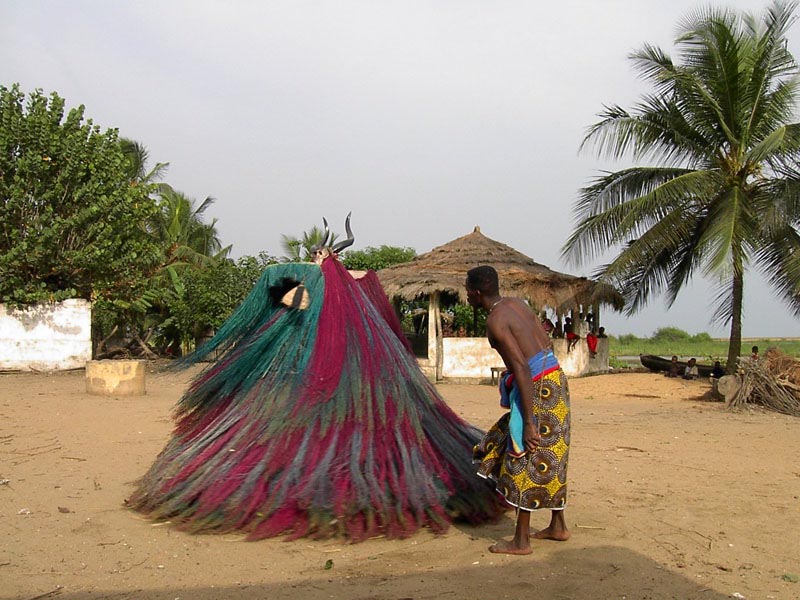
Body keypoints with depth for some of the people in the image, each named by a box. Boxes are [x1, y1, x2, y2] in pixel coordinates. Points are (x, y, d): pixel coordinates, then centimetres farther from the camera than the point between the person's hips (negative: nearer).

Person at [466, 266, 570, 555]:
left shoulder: (495, 321, -16)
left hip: (537, 388, -9)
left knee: (526, 461, 0)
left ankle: (521, 540, 9)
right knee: (548, 457, 19)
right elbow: (546, 344, 16)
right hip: (554, 377, 9)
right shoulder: (517, 304, 11)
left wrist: (529, 422, -23)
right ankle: (558, 526, 29)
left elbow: (522, 368, -23)